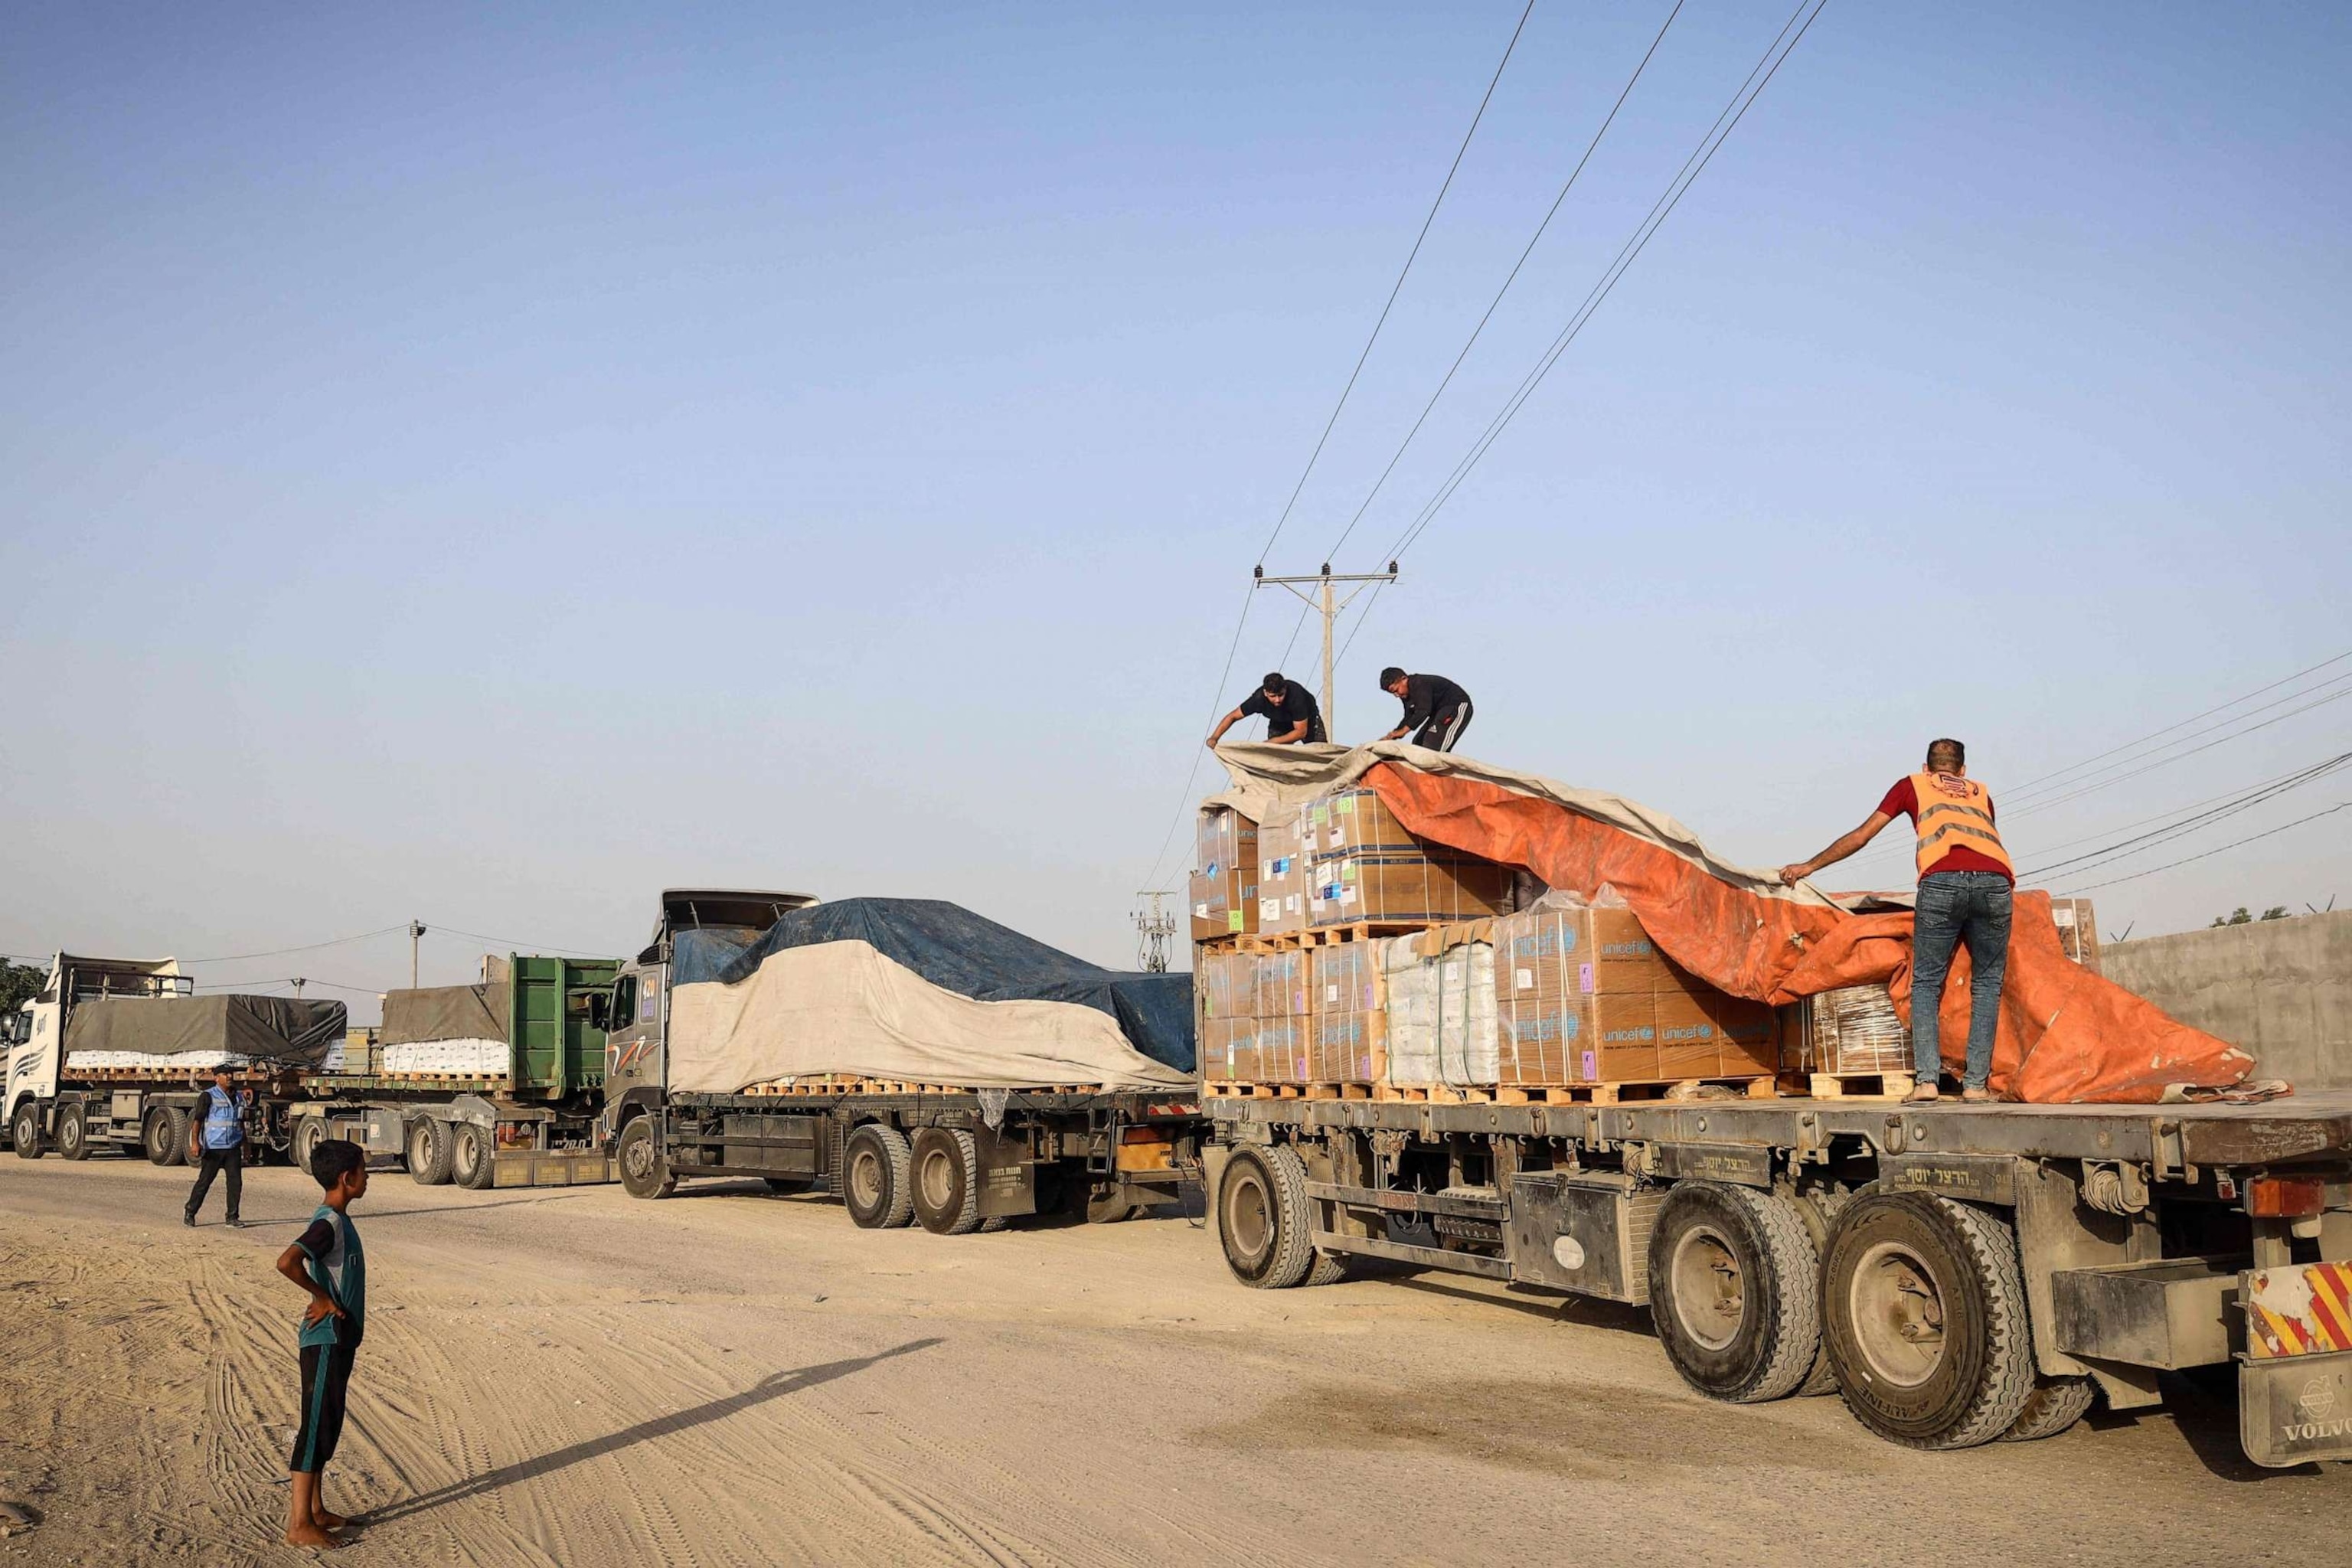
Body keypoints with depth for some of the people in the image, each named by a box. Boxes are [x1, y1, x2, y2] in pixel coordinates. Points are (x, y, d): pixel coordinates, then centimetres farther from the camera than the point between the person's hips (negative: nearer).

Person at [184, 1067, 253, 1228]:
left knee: (236, 1182, 0)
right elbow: (197, 1120, -9)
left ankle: (232, 1217, 6)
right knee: (204, 1181, 3)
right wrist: (195, 1142, -21)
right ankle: (190, 1212, 19)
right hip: (213, 1147, -5)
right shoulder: (209, 1096, -4)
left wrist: (245, 1145, 21)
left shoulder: (239, 1097, 13)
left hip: (233, 1148, 5)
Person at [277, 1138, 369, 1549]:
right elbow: (286, 1262, -34)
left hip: (340, 1340, 10)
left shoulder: (337, 1219, 11)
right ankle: (299, 1525, 1)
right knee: (317, 1427, -5)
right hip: (325, 1341, -10)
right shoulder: (328, 1223, -20)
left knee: (327, 1427, 16)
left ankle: (316, 1510, 26)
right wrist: (323, 1298, -21)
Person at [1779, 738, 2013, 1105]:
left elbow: (1861, 836, 30)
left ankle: (1927, 1079, -2)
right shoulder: (1981, 792, 35)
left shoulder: (1912, 785, 29)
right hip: (1995, 882, 2)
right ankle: (1976, 1084, 7)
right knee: (1986, 984, 14)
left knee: (1926, 982, 9)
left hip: (1942, 882, -2)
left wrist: (1809, 866, 39)